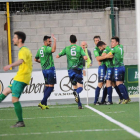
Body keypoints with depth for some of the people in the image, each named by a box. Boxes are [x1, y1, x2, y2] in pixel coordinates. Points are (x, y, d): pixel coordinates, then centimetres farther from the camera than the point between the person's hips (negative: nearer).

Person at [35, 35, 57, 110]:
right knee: (51, 87, -5)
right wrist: (55, 40, -31)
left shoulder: (40, 49, 11)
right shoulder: (47, 48, -14)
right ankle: (42, 102, -14)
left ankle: (44, 104, 12)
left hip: (44, 70, 8)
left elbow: (36, 59, 21)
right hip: (50, 69, -8)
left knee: (47, 86, 15)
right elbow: (53, 50, -37)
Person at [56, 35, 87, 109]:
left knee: (75, 87, 10)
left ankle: (79, 105, 4)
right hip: (78, 69, -2)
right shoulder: (79, 48, -3)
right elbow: (85, 58, -14)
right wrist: (85, 57, 8)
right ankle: (77, 93, -39)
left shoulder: (66, 48, 3)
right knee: (80, 86, -2)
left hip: (70, 69, 2)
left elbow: (57, 56, 8)